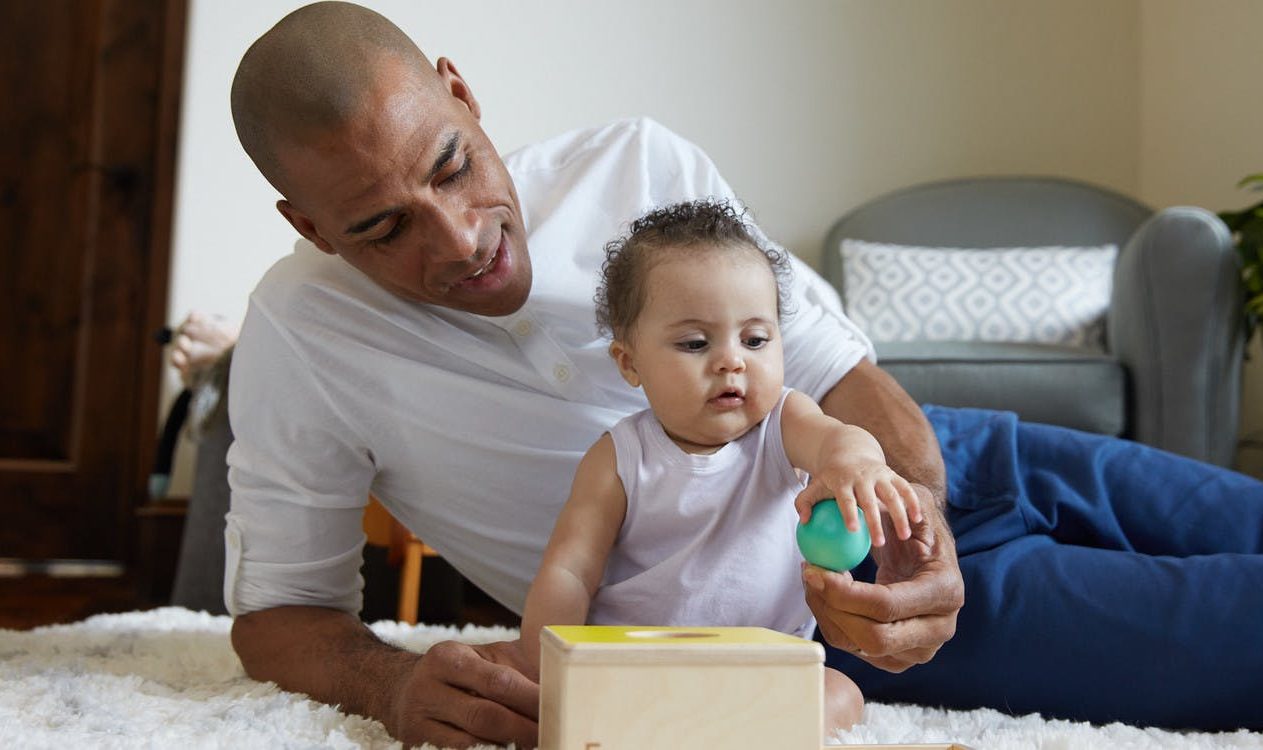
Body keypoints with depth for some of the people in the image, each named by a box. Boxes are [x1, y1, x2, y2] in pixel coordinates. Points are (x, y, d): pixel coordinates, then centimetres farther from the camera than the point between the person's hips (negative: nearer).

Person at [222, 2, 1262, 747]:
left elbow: (838, 370, -5)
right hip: (807, 599, -4)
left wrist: (917, 517, -26)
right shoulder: (300, 339, -11)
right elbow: (276, 609, -3)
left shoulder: (638, 165, -6)